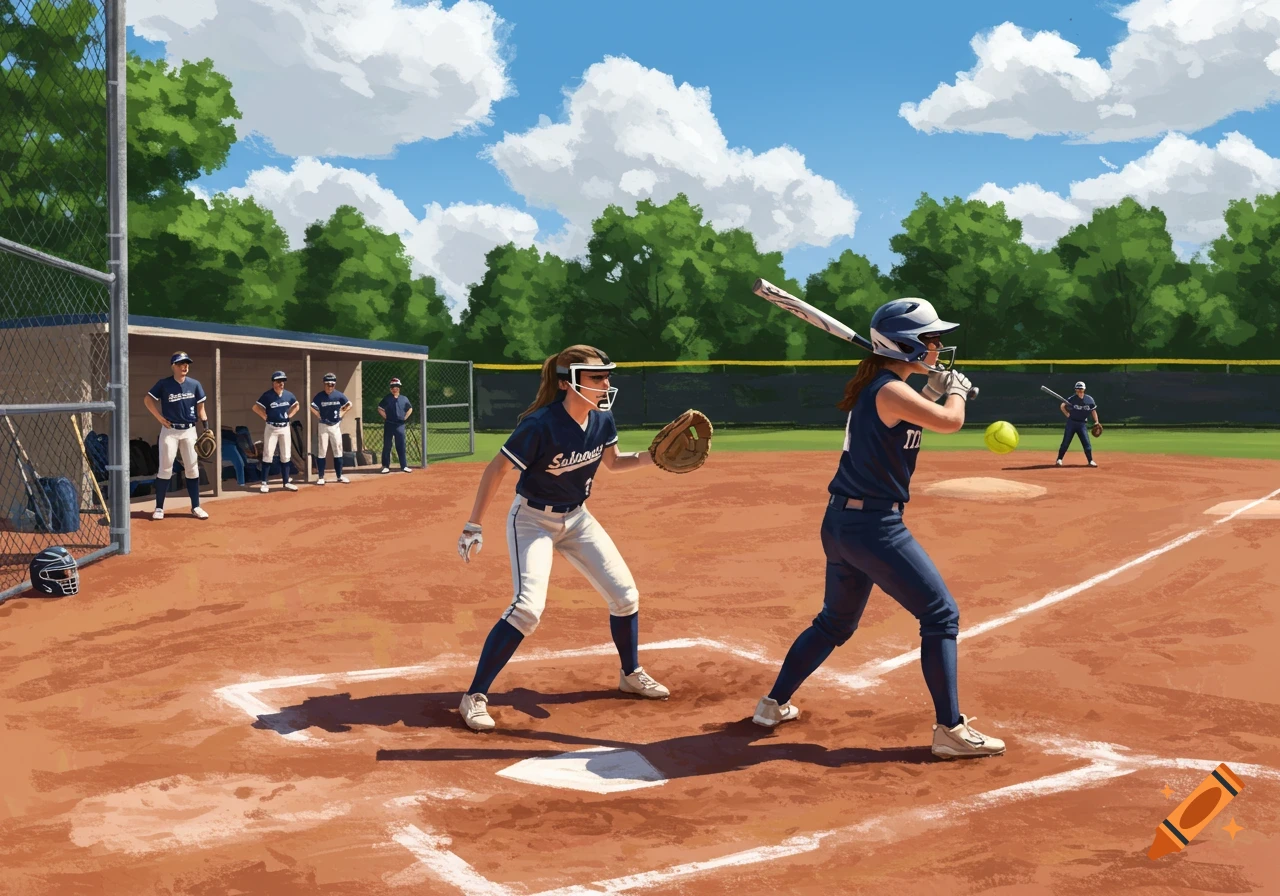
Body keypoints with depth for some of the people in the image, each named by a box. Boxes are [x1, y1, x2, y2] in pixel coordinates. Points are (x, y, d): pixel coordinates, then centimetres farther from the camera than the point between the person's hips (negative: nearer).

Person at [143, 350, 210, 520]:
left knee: (192, 468, 4)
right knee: (165, 468, -1)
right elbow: (148, 400, 2)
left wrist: (206, 427, -4)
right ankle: (159, 508, 6)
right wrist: (160, 418, -5)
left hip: (189, 431, 3)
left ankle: (196, 507, 11)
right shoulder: (164, 384, -6)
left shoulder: (195, 384, 2)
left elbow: (200, 407, 6)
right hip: (169, 431, -3)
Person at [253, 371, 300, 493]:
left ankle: (286, 482, 16)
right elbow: (256, 407, -10)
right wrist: (266, 417, -9)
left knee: (285, 456, 8)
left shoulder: (288, 394, 3)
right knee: (267, 455, -5)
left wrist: (289, 415, 7)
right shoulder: (267, 395, -12)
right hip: (271, 428, -5)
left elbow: (297, 406, 19)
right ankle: (264, 483, 0)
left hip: (285, 428, 5)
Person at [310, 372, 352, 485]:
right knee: (322, 451, -3)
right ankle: (321, 477, 2)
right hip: (323, 426, -3)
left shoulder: (339, 395, -4)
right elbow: (312, 408, -16)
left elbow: (349, 405, 7)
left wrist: (342, 414, 1)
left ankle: (339, 476, 14)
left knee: (338, 450, 7)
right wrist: (319, 417, -12)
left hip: (336, 425, 3)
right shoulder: (320, 396, -11)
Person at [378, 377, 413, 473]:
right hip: (389, 425, -1)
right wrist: (385, 417, -4)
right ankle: (386, 466, 5)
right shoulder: (387, 399, 0)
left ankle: (404, 466, 8)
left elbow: (410, 409, 19)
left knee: (401, 446, 4)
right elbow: (380, 409, 5)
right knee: (387, 446, 1)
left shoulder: (404, 399, 6)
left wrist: (405, 418, 8)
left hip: (400, 425, 1)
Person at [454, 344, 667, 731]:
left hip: (577, 518, 7)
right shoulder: (541, 424, -28)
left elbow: (612, 462, 10)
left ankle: (631, 674, 29)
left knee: (625, 596, 4)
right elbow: (496, 470, -22)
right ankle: (475, 697, -11)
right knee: (528, 606, -23)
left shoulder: (602, 419, -8)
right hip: (533, 520, -6)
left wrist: (652, 457, -7)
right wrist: (473, 527, -23)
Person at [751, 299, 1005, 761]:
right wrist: (956, 390, 6)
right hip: (875, 526, -10)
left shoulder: (871, 385, 13)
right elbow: (950, 421, -14)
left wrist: (932, 391, 16)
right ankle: (950, 729, 1)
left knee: (836, 621, 23)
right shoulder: (891, 391, -16)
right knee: (941, 615, 0)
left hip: (840, 522, 10)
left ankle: (774, 703, 30)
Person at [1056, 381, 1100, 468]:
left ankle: (1090, 461, 5)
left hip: (1082, 424, 1)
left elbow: (1093, 410, 6)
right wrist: (1067, 415, -5)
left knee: (1087, 443, -3)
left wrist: (1096, 422, -1)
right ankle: (1059, 460, 4)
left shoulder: (1089, 399, -1)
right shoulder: (1072, 399, -6)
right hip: (1071, 422, -1)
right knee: (1065, 442, -2)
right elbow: (1062, 406, 4)